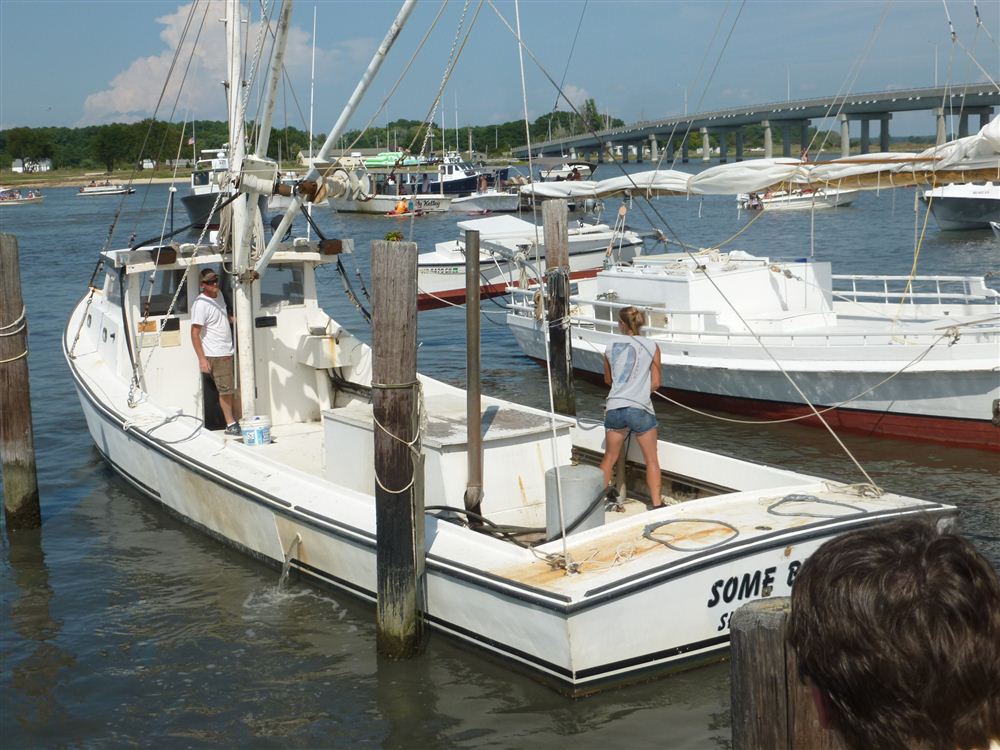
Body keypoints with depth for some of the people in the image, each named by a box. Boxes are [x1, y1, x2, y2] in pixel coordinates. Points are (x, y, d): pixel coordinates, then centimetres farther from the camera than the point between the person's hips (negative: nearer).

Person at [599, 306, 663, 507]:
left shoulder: (611, 347, 6)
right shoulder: (652, 347, 0)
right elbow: (656, 383, 1)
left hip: (614, 408, 2)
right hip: (640, 408, -2)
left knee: (609, 458, 17)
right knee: (651, 460, 9)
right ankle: (656, 504, 7)